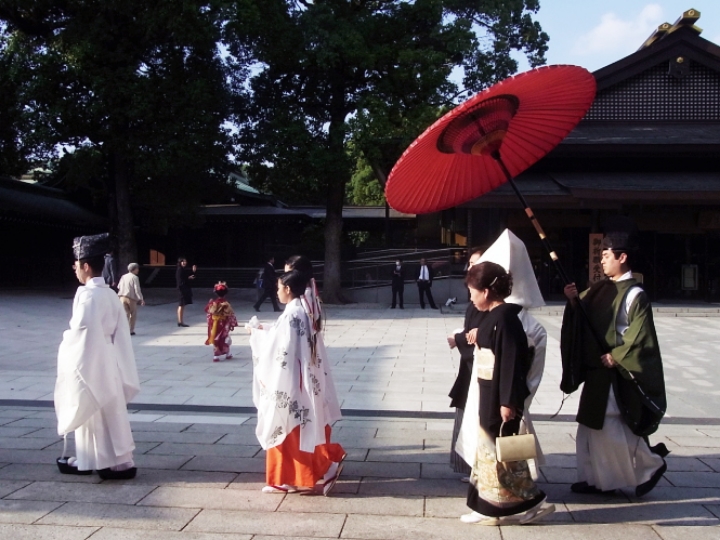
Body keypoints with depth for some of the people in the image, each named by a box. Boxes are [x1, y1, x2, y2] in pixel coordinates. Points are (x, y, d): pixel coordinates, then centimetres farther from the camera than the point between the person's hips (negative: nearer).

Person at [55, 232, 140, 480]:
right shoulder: (109, 294, 7)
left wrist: (66, 345, -6)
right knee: (95, 413, 16)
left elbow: (81, 330, -22)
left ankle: (121, 463, 8)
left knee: (106, 413, 0)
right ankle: (86, 460, 26)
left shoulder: (88, 294, -19)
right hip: (106, 358, 9)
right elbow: (119, 330, 10)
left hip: (90, 360, -9)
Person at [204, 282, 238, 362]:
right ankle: (227, 354, 26)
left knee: (216, 340, 10)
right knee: (225, 339, 16)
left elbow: (207, 310, 6)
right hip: (223, 324, -2)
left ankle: (216, 356, 9)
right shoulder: (225, 304, -15)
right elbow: (230, 315, -11)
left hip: (214, 324, 2)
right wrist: (232, 324, -1)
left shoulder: (212, 302, -8)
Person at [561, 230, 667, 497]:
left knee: (611, 428, -3)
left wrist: (616, 357, -15)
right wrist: (574, 300, -5)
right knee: (591, 427, 11)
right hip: (596, 369, 8)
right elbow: (583, 318, 12)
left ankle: (651, 465, 18)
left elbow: (640, 336, -16)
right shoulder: (602, 288, 9)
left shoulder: (634, 294, -14)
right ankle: (596, 479, 21)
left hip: (617, 373, -8)